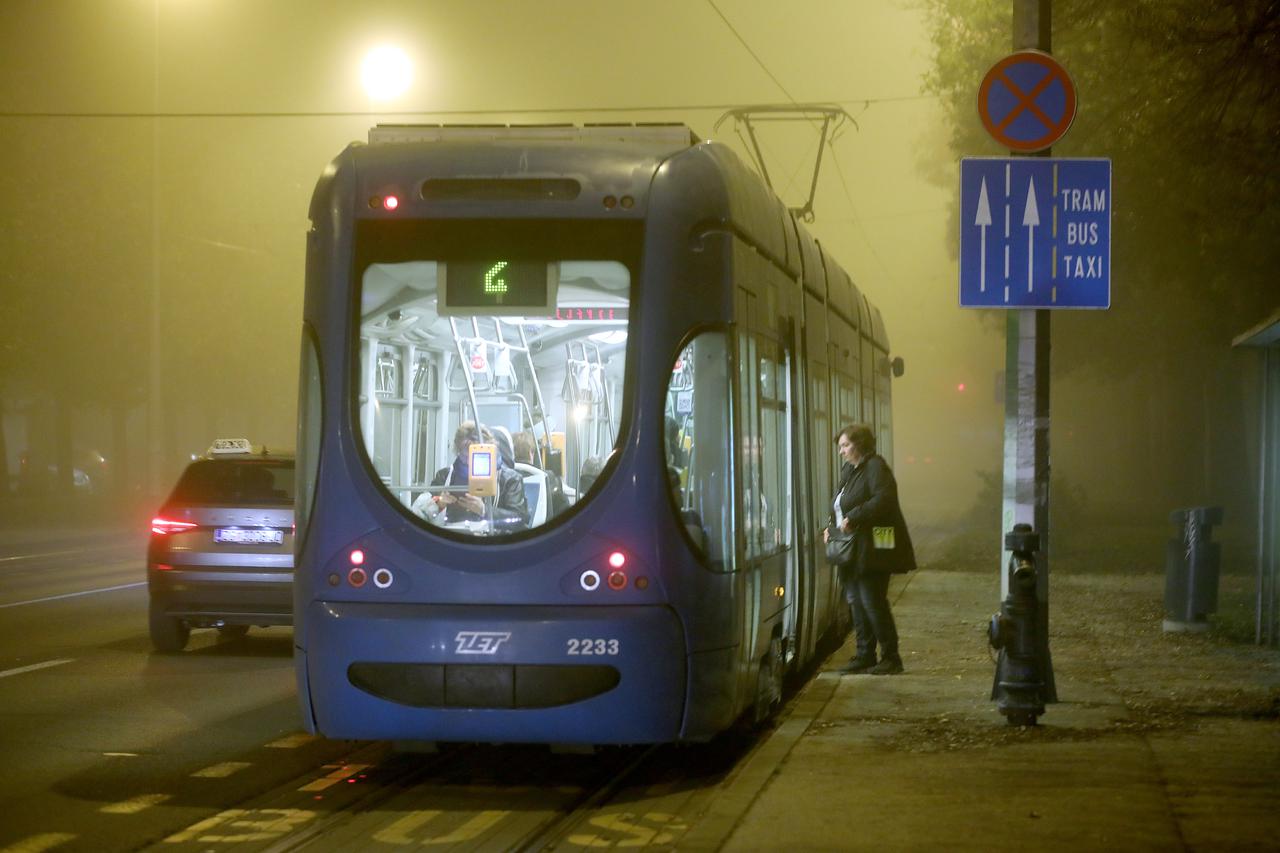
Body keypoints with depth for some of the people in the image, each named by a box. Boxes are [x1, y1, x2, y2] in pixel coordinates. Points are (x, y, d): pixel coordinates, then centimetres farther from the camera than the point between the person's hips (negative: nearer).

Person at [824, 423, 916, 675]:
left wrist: (853, 518, -24)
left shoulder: (875, 468, -10)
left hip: (872, 550, -9)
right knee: (856, 603, 10)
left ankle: (890, 657, -1)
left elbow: (883, 499, -25)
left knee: (873, 602, -8)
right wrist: (831, 527, 7)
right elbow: (841, 508, 25)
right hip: (852, 552, 9)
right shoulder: (849, 471, 18)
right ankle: (864, 655, 16)